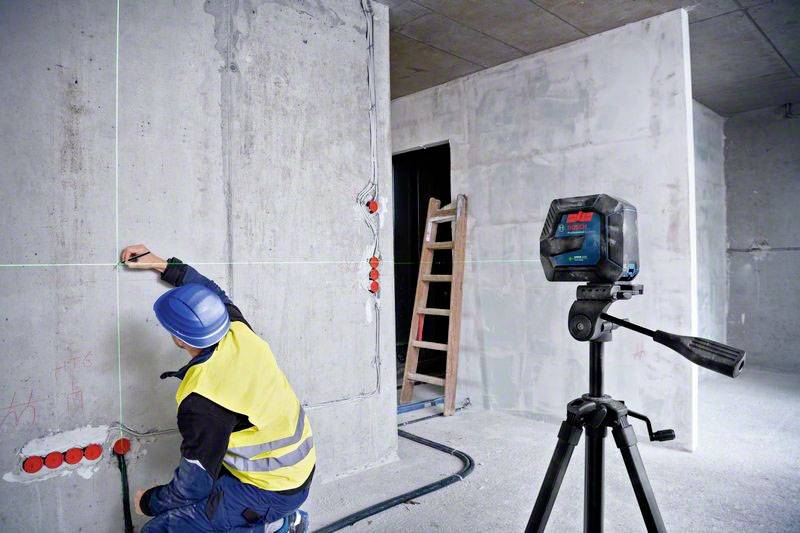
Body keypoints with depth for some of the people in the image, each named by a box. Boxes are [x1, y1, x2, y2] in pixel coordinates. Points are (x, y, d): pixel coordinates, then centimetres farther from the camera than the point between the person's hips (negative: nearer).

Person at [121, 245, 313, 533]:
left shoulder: (202, 404, -27)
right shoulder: (240, 332, -9)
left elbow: (194, 487, -16)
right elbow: (215, 292, 13)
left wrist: (148, 502, 4)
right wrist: (160, 264, 19)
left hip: (272, 493, -8)